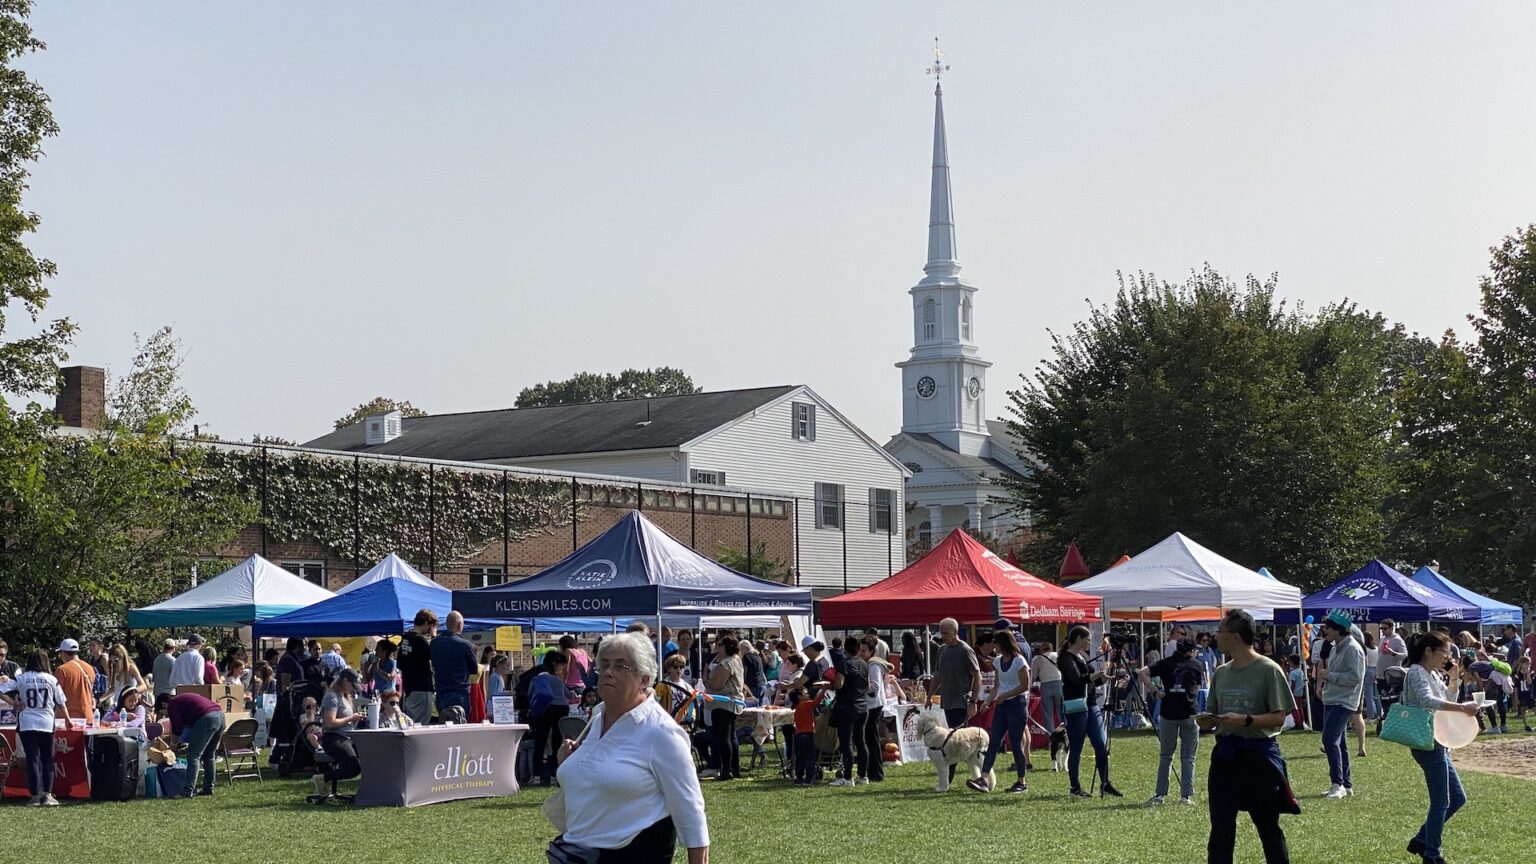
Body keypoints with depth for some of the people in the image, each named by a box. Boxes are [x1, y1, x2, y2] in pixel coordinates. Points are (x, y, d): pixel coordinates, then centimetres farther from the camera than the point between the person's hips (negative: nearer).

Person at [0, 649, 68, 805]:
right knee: (47, 759, 10)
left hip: (26, 724, 0)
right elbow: (61, 704, 5)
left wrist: (14, 703, 3)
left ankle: (35, 795, -1)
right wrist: (68, 720, 19)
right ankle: (47, 794, 0)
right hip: (47, 724, 0)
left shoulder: (20, 678, -1)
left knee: (32, 759, 3)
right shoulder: (51, 679, 0)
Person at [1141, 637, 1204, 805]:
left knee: (1165, 755, 11)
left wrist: (1156, 691, -2)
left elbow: (1142, 672, -4)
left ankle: (1160, 794, 8)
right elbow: (1200, 689, -2)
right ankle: (1186, 796, 1)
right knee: (1188, 757, 5)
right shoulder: (1197, 665, 5)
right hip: (1190, 714, -1)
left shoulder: (1166, 663, 8)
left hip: (1168, 713, 1)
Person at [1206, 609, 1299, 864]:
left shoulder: (1268, 670, -9)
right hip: (1225, 754, 5)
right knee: (1220, 829, 3)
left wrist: (1246, 720, -24)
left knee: (1268, 827, 7)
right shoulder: (1221, 673, 9)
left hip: (1258, 753, -5)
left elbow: (1278, 718, -12)